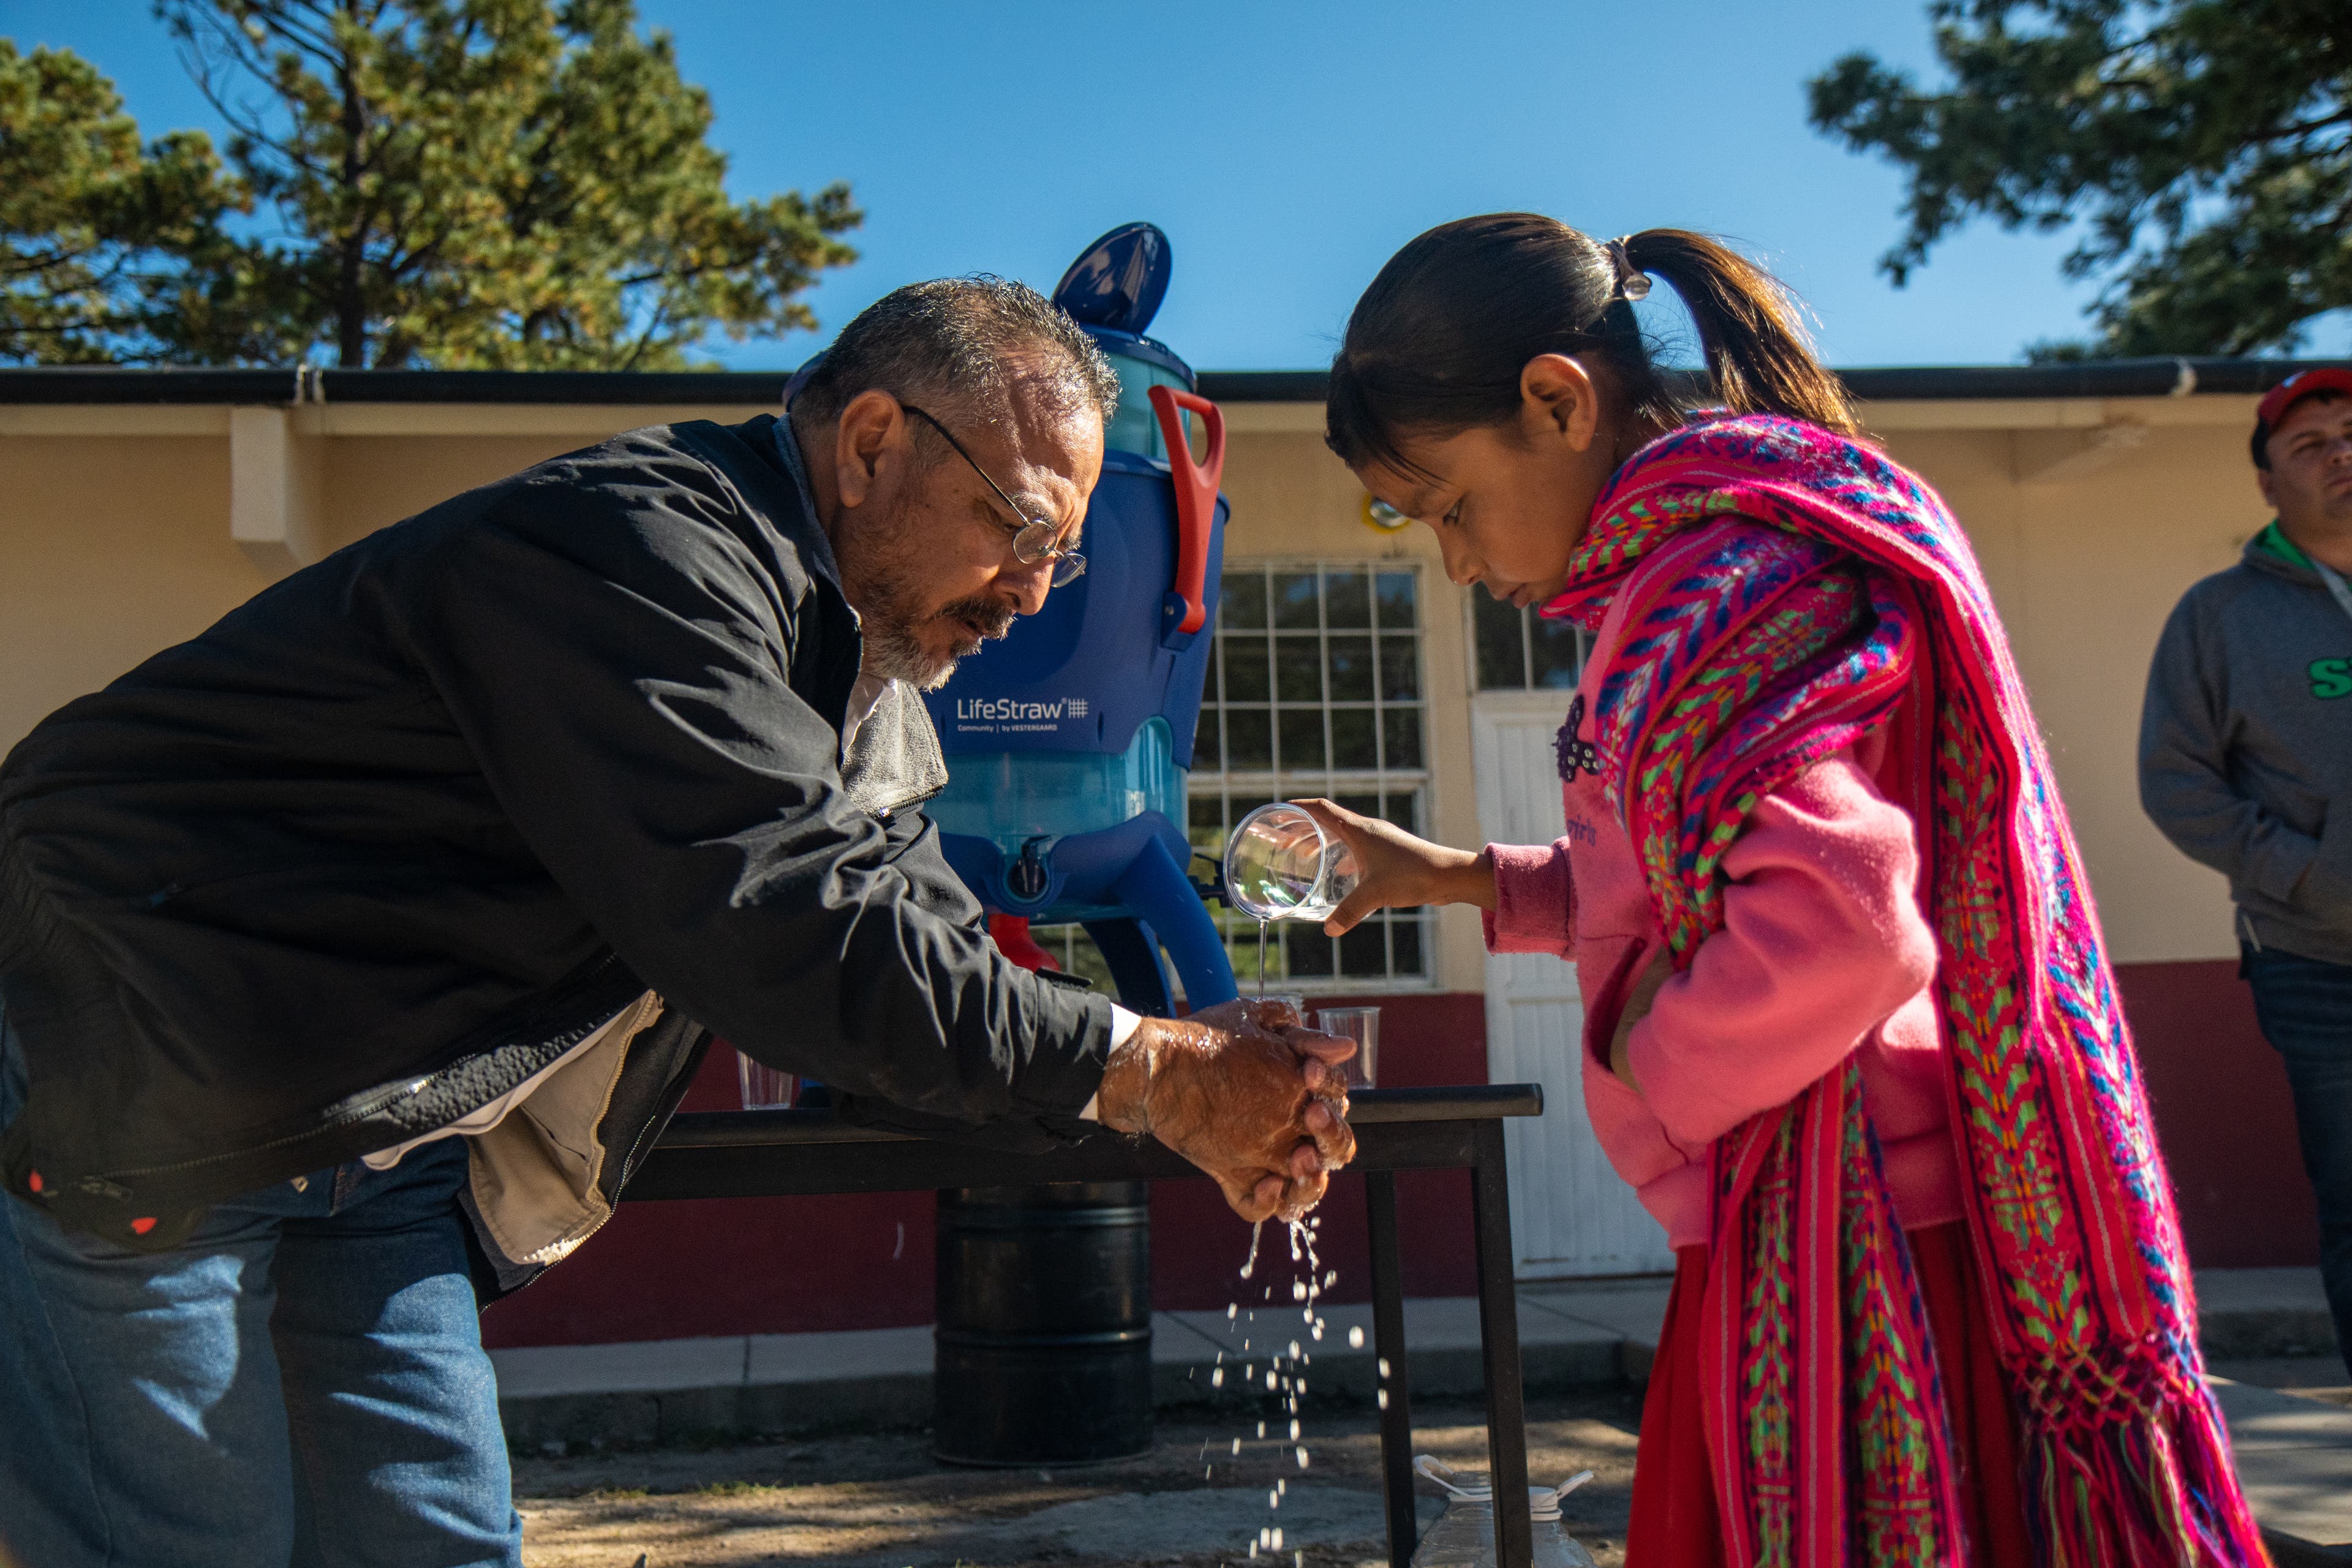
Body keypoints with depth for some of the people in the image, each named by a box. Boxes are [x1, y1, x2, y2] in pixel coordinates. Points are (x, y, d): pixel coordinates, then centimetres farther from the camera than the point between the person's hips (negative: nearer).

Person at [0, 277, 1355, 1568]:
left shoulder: (857, 657, 6)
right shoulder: (645, 547, -25)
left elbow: (916, 958, 2)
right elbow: (779, 926, -34)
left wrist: (1182, 1078, -13)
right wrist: (1142, 1074, -27)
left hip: (376, 1133, 9)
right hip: (135, 1096, -8)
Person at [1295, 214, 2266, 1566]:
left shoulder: (1723, 580, -19)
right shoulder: (1681, 580, 13)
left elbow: (1838, 932, -31)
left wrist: (1653, 1074, -14)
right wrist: (1453, 878, 20)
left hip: (1845, 1243, -10)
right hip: (1801, 1238, 10)